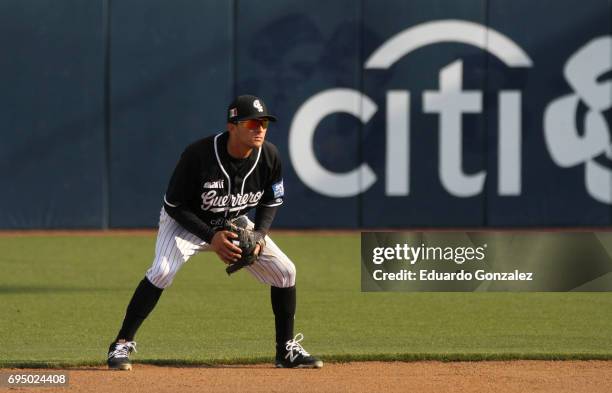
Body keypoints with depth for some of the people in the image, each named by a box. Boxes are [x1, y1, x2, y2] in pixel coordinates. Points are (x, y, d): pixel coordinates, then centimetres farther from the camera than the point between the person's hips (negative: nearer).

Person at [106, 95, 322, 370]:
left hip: (234, 224, 5)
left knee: (285, 271, -5)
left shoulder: (269, 157, -18)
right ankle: (121, 345, -18)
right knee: (162, 271, -30)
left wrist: (258, 236, -17)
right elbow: (174, 205, -22)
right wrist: (211, 237, -30)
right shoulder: (198, 155, -32)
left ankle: (287, 350, 12)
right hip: (185, 222, -5)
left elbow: (270, 203, 1)